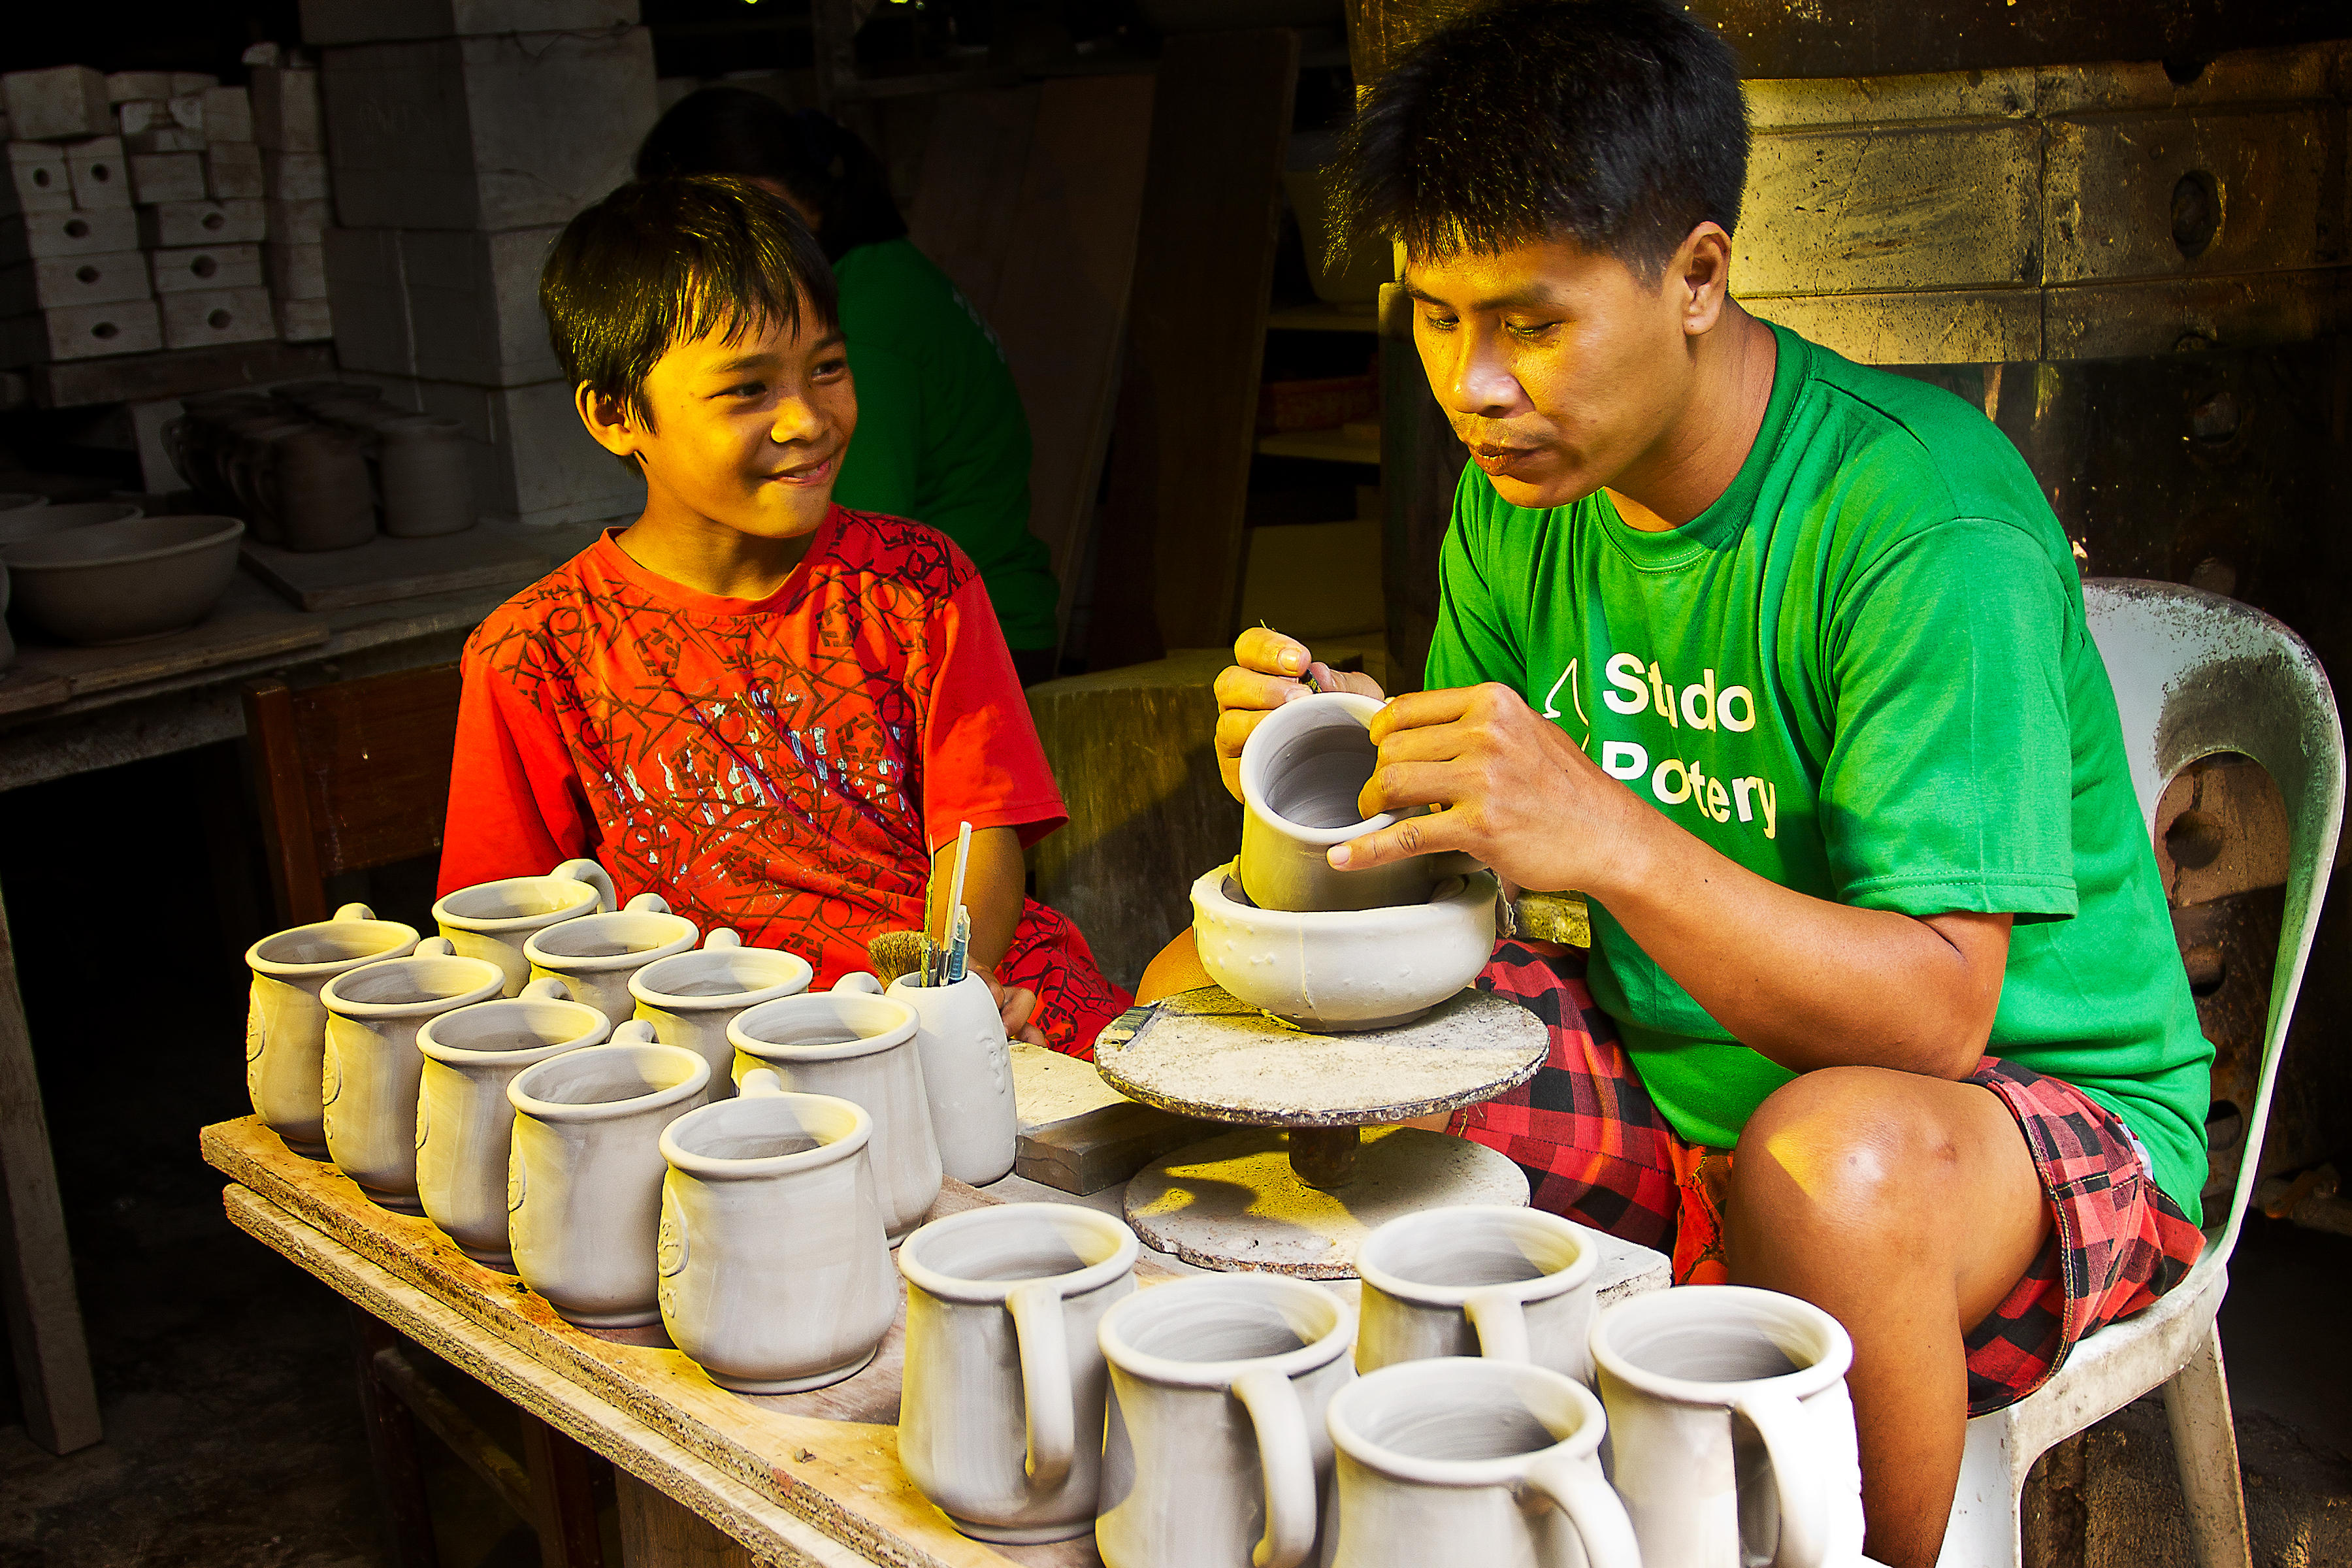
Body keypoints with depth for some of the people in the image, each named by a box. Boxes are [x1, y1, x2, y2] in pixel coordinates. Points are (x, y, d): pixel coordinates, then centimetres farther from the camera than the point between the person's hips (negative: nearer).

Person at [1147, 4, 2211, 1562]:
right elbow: (1454, 855, 4)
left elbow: (1934, 1014, -28)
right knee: (1207, 987, -2)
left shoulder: (1925, 520, -24)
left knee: (1829, 1159, -42)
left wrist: (1607, 834, -41)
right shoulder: (1524, 494, -1)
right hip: (1664, 1067, 7)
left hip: (2037, 1101, -6)